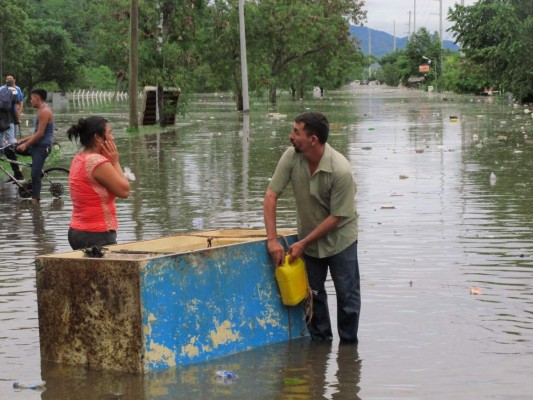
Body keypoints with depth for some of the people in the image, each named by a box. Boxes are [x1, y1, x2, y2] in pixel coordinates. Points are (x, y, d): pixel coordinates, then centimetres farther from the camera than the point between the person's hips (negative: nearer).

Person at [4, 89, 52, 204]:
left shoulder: (44, 112, -16)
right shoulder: (41, 111, 17)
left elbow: (40, 133, -21)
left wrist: (26, 145, -16)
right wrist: (23, 140, 19)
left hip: (42, 147, -10)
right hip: (35, 145, 10)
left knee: (35, 174, -15)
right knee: (8, 149, 4)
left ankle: (35, 199, -9)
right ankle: (18, 174, 8)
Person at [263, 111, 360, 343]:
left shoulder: (341, 170, -29)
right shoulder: (291, 157, -17)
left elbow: (336, 217, -22)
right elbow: (271, 196, -13)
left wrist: (303, 243, -19)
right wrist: (272, 239, -20)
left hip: (339, 237, -4)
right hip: (308, 237, 4)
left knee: (347, 294, 1)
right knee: (312, 293, 9)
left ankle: (348, 344, 15)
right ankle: (320, 341, 24)